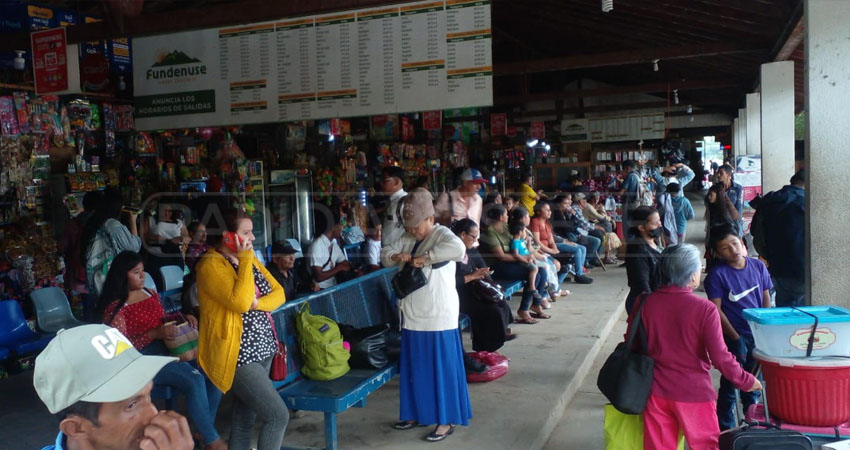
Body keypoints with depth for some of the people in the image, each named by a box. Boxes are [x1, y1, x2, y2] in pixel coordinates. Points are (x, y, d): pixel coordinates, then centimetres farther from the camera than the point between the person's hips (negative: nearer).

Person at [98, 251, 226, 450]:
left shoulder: (151, 294, 14)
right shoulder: (115, 308, -8)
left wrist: (182, 317, 5)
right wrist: (154, 334, -25)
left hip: (168, 348, 7)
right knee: (195, 380, -28)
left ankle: (204, 430, 4)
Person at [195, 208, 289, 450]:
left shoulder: (249, 259, 10)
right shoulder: (211, 265, -15)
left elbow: (279, 293, 7)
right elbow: (240, 302, -28)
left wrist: (257, 303, -14)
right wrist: (244, 258, -21)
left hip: (261, 350, 8)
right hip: (237, 355, -8)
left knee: (245, 417, 14)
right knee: (278, 415, -10)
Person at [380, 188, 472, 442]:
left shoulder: (442, 234, -11)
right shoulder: (407, 238, 11)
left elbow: (458, 249, -31)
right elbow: (384, 254, 11)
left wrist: (425, 257, -26)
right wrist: (396, 256, -11)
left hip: (437, 316, -7)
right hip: (413, 316, 7)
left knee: (441, 367, 1)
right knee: (416, 367, 15)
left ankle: (446, 421, 10)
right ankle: (418, 413, 29)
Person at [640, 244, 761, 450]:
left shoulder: (646, 303, -6)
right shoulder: (705, 309, -17)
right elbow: (720, 358, -16)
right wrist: (747, 381, 0)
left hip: (656, 392, 3)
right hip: (694, 394, -3)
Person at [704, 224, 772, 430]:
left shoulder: (758, 266, 1)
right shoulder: (717, 274, -13)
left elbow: (766, 299, 9)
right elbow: (716, 311, -13)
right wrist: (736, 338, -15)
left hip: (758, 336, 4)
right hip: (733, 337, -4)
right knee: (730, 383, 5)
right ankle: (726, 429, 18)